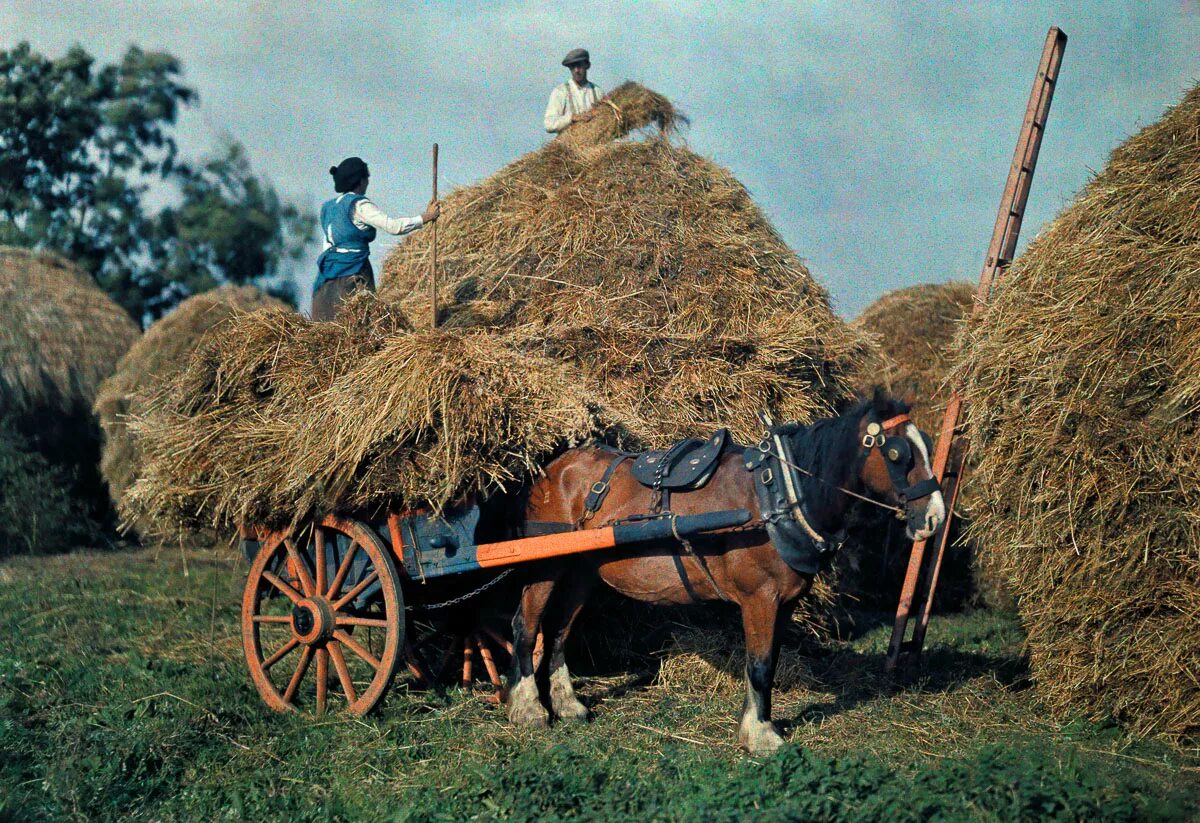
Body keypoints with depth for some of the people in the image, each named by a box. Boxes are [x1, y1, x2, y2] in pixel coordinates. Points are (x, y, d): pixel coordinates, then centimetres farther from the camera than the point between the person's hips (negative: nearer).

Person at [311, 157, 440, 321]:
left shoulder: (327, 207, 15)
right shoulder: (359, 205, -8)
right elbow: (392, 225, -17)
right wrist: (425, 218, -11)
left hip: (328, 270, 8)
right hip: (353, 270, -8)